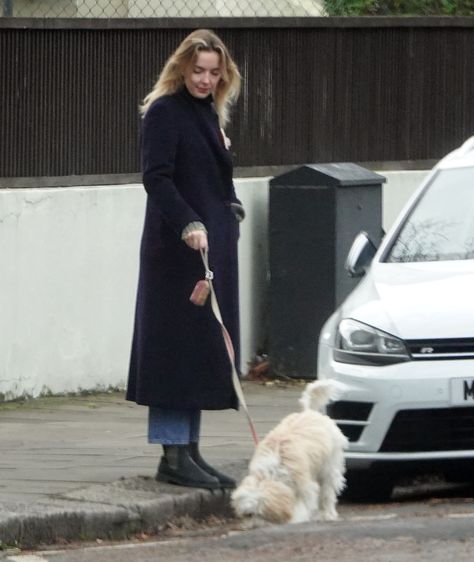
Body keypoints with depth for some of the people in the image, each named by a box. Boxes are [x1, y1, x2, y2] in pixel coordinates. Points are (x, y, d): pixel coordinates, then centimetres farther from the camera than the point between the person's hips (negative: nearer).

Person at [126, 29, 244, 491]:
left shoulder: (209, 112, 17)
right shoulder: (164, 112, -9)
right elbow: (156, 178, -18)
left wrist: (231, 211, 10)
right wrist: (187, 224, -28)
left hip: (213, 245, 9)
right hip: (176, 247, -9)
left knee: (205, 349, 8)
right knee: (178, 346, -9)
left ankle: (189, 451, 12)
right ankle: (173, 456, -8)